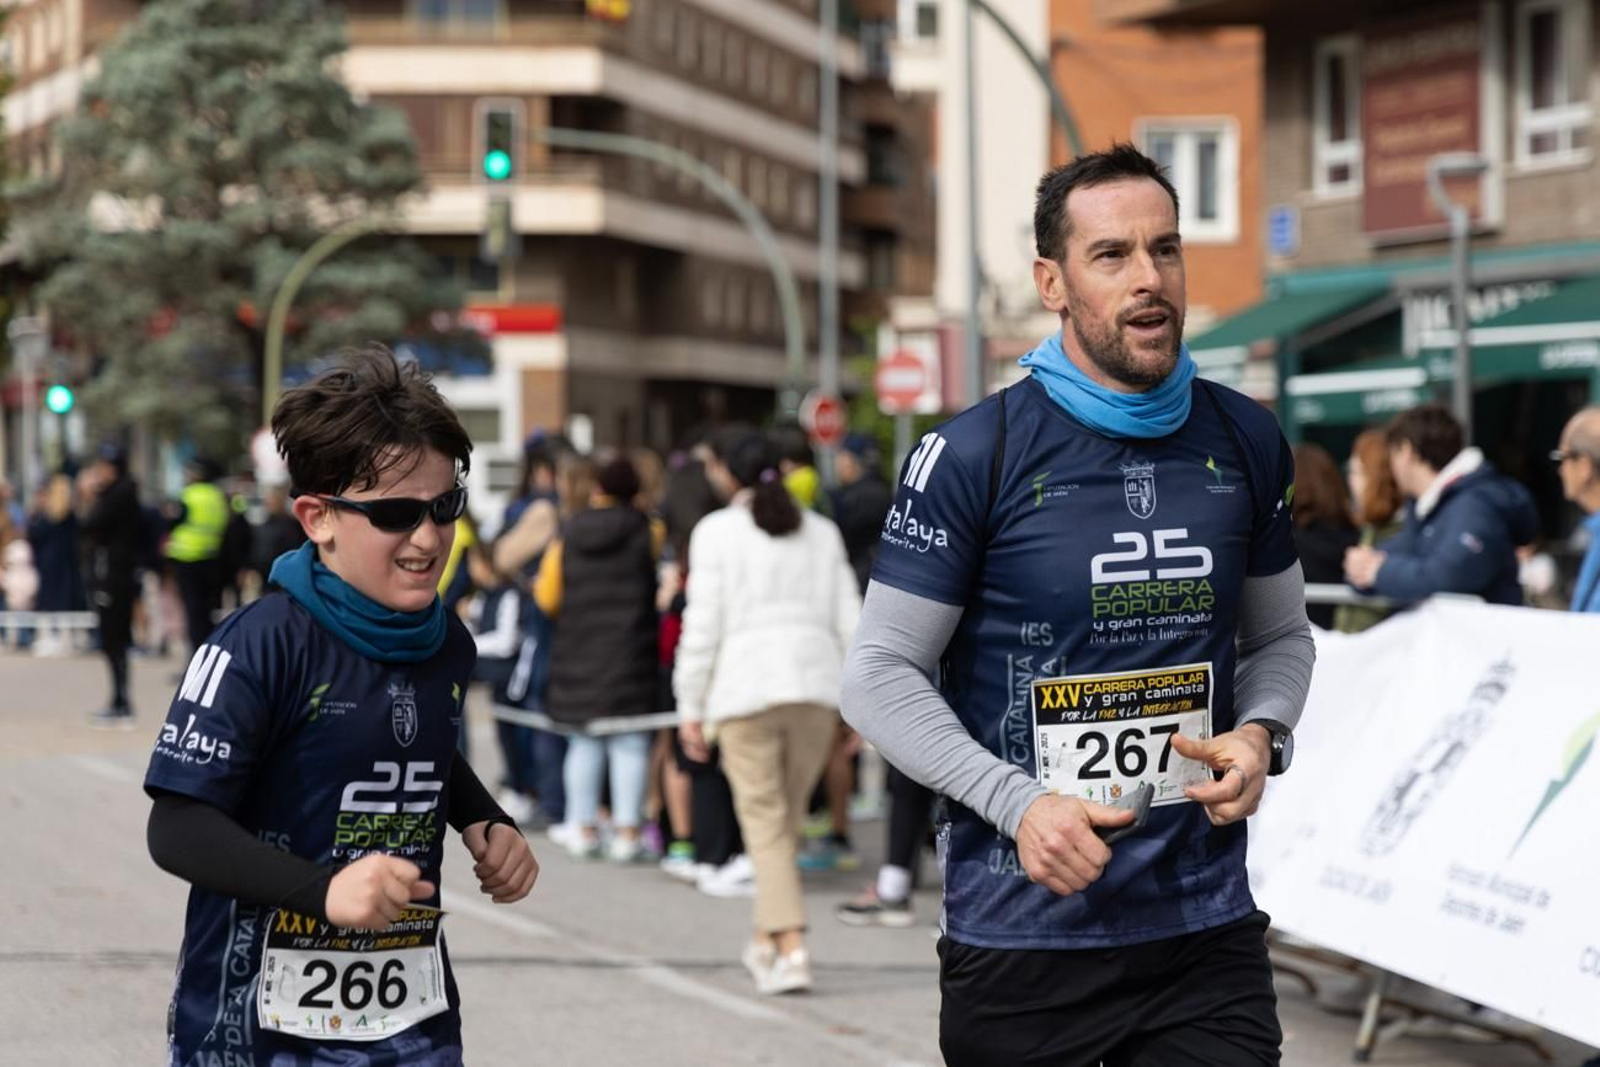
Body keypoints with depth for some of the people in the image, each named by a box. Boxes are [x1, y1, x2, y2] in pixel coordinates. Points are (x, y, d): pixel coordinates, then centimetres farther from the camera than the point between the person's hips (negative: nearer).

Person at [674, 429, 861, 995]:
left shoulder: (717, 531, 1)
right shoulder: (822, 532, 15)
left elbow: (703, 624, -2)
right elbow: (849, 618, 12)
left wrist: (690, 707, 3)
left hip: (746, 687, -4)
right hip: (817, 685, 4)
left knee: (765, 822, -3)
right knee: (788, 818, 14)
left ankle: (790, 949, -14)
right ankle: (766, 940, 20)